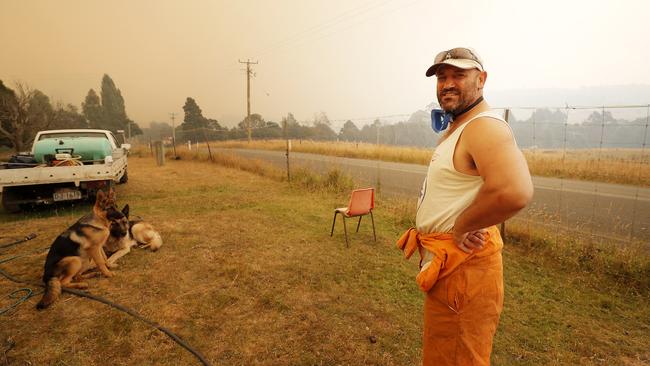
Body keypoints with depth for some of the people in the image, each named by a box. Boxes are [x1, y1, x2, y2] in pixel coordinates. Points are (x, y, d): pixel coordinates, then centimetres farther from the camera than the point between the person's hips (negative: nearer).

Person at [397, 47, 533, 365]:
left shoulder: (484, 126, -21)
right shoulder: (453, 129, 12)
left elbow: (515, 192, -39)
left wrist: (461, 227, -26)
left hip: (462, 264, -10)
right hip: (444, 261, 10)